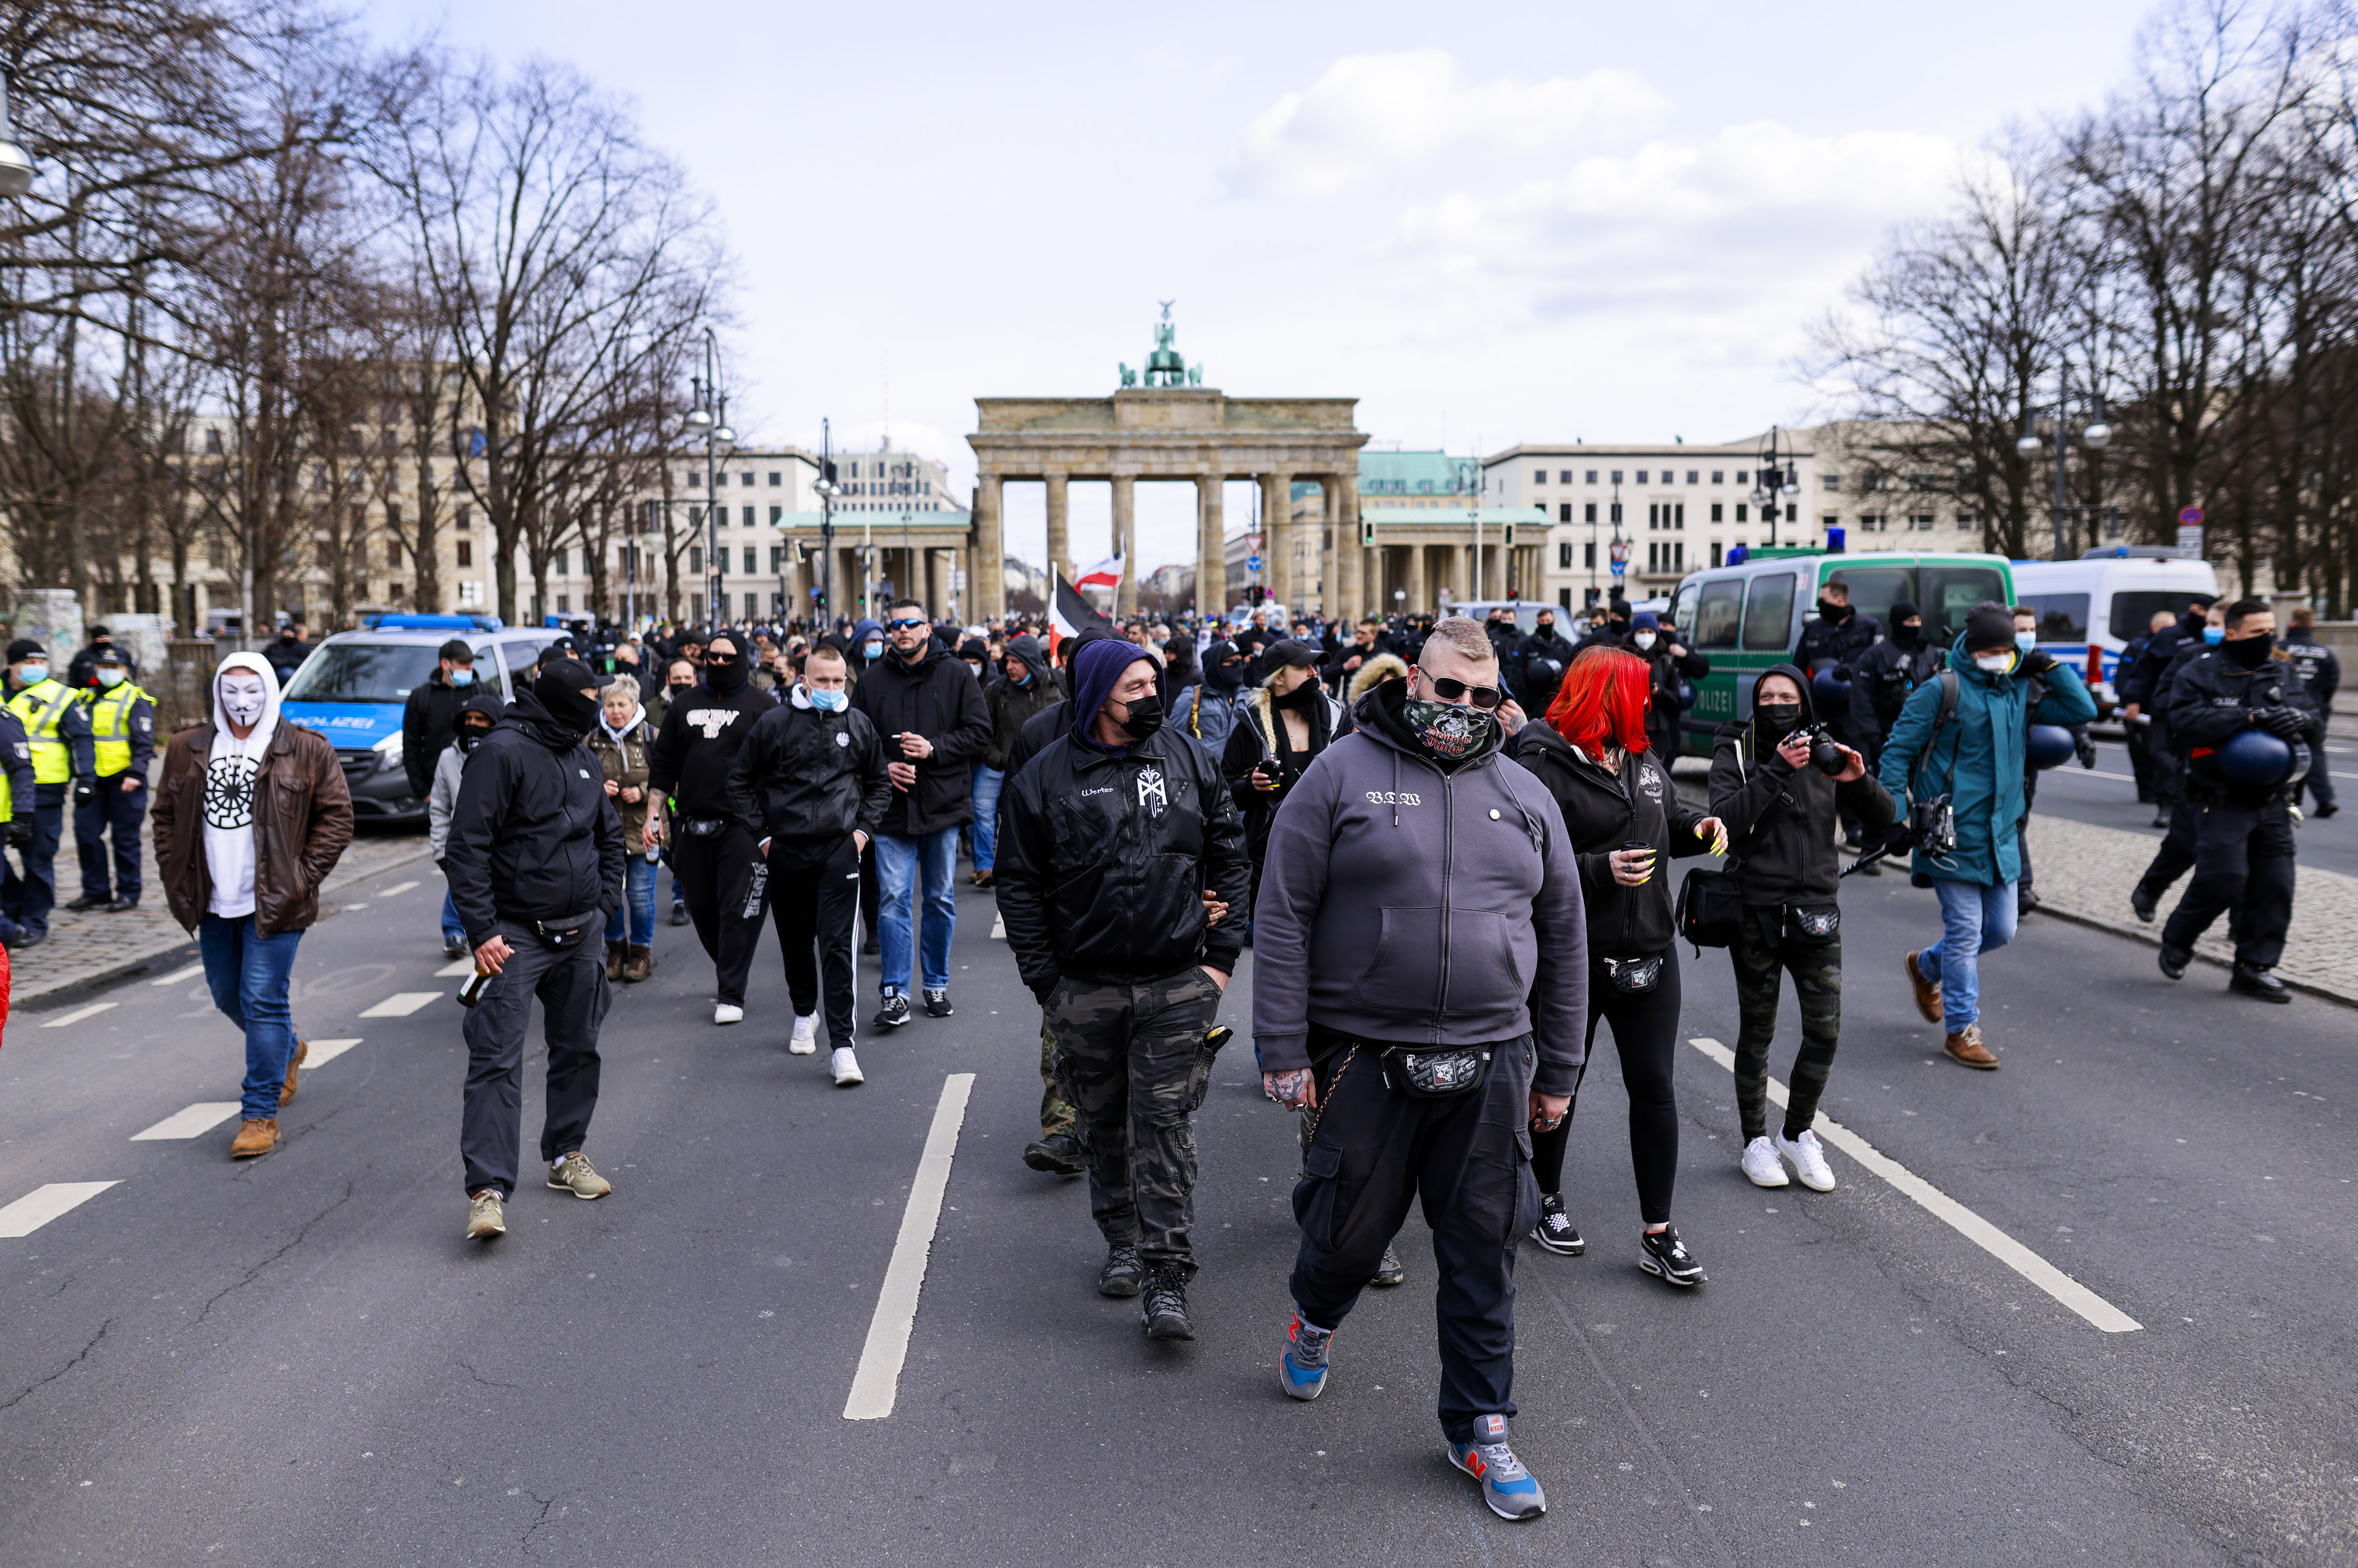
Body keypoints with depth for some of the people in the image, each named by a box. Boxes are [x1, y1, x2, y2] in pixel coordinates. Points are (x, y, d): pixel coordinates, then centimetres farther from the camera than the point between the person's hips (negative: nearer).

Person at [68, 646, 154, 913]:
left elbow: (144, 741, -8)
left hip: (124, 780, -6)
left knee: (125, 837, 0)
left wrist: (136, 774, -18)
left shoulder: (136, 700, -2)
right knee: (86, 834, 5)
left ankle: (128, 893, 8)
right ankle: (95, 891, 15)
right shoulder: (87, 699, 17)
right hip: (92, 780, 6)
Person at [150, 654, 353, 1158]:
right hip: (214, 904, 5)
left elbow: (336, 816, -2)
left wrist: (304, 876, -8)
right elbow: (166, 815, 16)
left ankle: (260, 1113, -1)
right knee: (228, 996, 19)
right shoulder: (188, 749, 8)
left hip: (273, 904, -5)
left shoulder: (307, 751, -4)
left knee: (263, 1001, -8)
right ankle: (287, 1051, 46)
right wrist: (175, 875, 5)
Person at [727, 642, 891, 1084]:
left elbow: (880, 782, 19)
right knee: (795, 942, 15)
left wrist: (864, 828, 7)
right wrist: (760, 834, 3)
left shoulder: (857, 725, 4)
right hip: (787, 851, 1)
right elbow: (741, 781, 9)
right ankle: (804, 1014, 40)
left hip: (839, 850, -1)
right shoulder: (774, 724, -1)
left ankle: (843, 1044, -9)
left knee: (837, 947, -9)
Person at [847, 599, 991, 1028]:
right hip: (892, 808, 0)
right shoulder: (872, 680, 5)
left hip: (943, 804, 0)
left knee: (941, 900, 10)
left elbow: (980, 732, -2)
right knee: (893, 901, -4)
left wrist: (934, 748, -14)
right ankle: (895, 995, 2)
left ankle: (936, 984, 24)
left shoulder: (955, 676, 1)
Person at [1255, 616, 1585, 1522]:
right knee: (1351, 1225, 10)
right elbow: (1282, 917, -5)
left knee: (1483, 1253, 9)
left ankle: (1480, 1429, 25)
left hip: (1490, 1065, 3)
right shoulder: (1342, 775, -4)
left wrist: (1557, 1072, 12)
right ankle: (1315, 1324, 45)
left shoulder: (1524, 797, 8)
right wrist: (1284, 1053, -9)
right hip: (1364, 1059, -3)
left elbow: (1563, 939, 14)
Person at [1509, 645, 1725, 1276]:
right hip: (1572, 959, -6)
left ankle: (1659, 1234, 15)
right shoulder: (1542, 765, -15)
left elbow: (1670, 816, 25)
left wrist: (1700, 826, 4)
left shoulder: (1643, 757, 10)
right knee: (1560, 1085, 13)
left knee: (1654, 1088, 5)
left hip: (1649, 952, 6)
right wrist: (1599, 869, -26)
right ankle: (1550, 1203, 35)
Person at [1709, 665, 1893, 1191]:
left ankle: (1798, 1133, 21)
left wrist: (1859, 781, -14)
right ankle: (1755, 1140, 22)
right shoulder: (1735, 752, -1)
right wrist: (1777, 771, -21)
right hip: (1756, 912, -3)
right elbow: (1727, 820, -17)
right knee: (1757, 1031, 6)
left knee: (1825, 1031, 0)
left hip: (1817, 910, 3)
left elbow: (1882, 822, 4)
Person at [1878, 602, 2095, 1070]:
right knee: (1965, 932, -4)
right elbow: (1897, 750, -7)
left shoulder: (2018, 693, 10)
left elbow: (2082, 711, 13)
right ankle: (1961, 1031, 8)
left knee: (2001, 930, 11)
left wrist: (2050, 668, 4)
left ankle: (1927, 967, 37)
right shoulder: (1943, 691, -7)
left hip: (2001, 837, 6)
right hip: (1952, 835, -6)